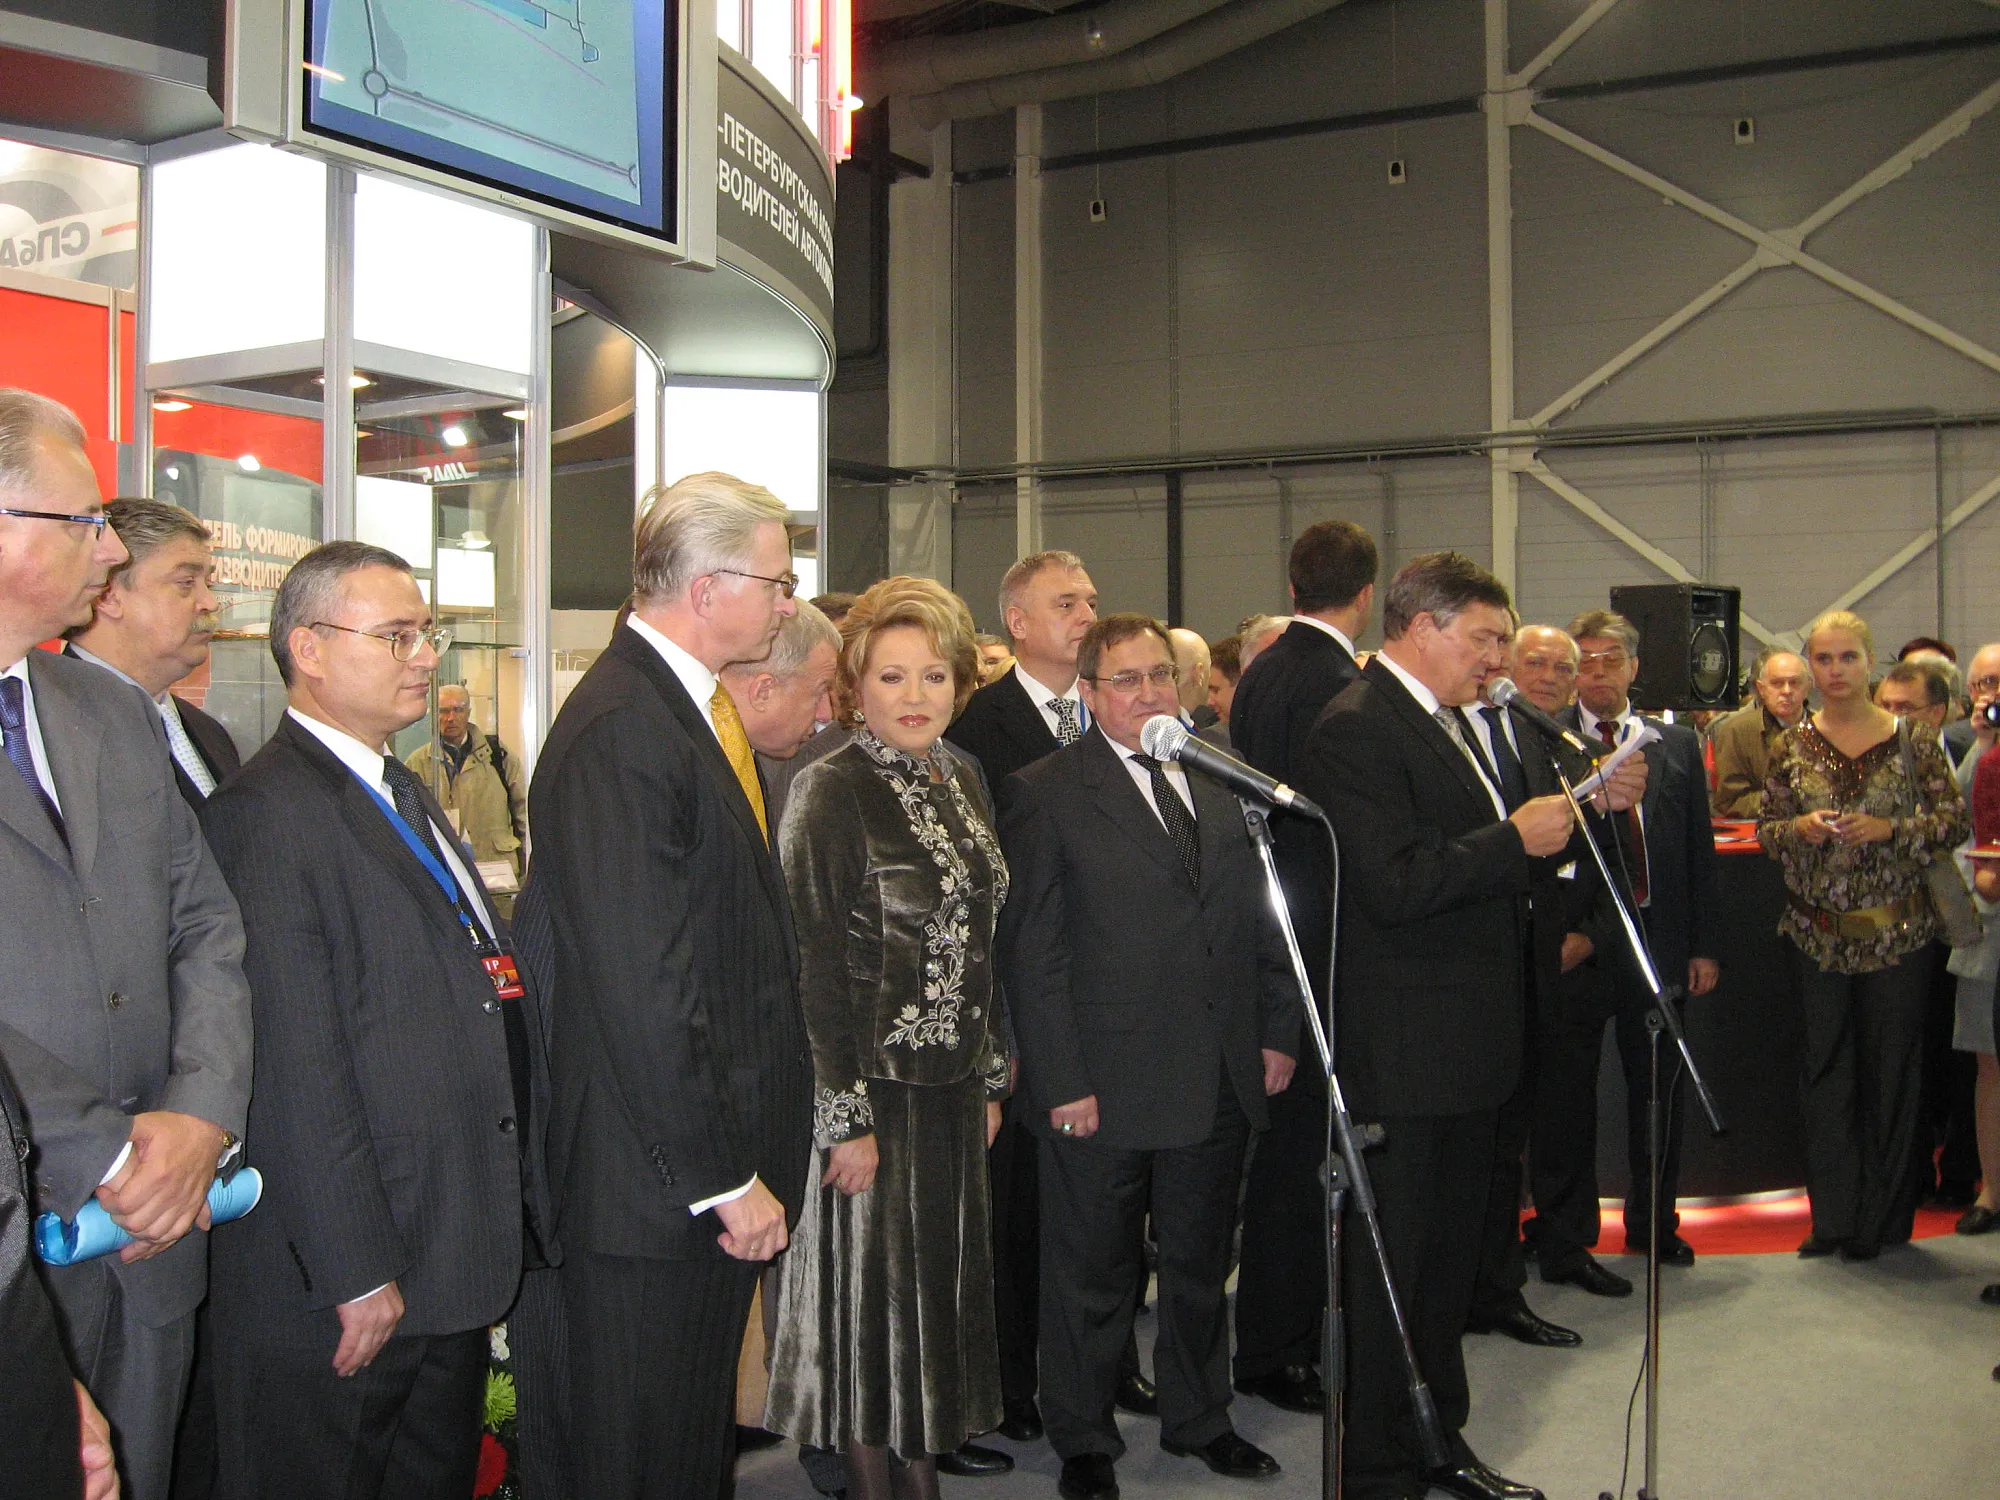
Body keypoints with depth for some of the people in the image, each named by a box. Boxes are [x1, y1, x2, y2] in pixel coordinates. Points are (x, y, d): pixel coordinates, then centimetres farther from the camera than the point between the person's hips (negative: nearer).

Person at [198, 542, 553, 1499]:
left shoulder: (405, 795, 15)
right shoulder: (266, 812, -15)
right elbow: (296, 1069, -20)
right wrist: (356, 1273, -20)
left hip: (456, 1266, 9)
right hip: (347, 1286, -9)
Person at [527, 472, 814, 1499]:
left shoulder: (700, 708, 11)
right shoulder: (618, 733, -21)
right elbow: (640, 988, -25)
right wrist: (724, 1178, -19)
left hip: (723, 1158, 9)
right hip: (655, 1183, -9)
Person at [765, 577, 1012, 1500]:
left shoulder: (959, 786, 9)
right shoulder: (830, 792, -13)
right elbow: (813, 964, -16)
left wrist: (991, 1077, 14)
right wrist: (846, 1117, -18)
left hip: (953, 1089, 7)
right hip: (872, 1089, -7)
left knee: (944, 1285, 14)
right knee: (872, 1291, 5)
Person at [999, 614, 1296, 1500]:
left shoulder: (1217, 785, 10)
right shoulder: (1048, 794, -7)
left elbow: (1258, 919, 14)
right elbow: (1032, 952, -10)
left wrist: (1277, 1030, 8)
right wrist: (1061, 1080, -14)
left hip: (1218, 1082, 5)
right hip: (1105, 1085, -5)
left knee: (1202, 1262, 19)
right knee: (1093, 1276, 9)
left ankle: (1198, 1419, 38)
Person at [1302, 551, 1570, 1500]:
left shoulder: (1443, 722, 15)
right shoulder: (1357, 728, -17)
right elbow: (1393, 886, -26)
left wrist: (1555, 824, 4)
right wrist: (1516, 839, -19)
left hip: (1467, 1042, 10)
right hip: (1404, 1049, -10)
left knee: (1449, 1257, 20)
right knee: (1389, 1269, 3)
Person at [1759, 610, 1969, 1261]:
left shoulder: (1912, 739, -3)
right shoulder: (1794, 744, 4)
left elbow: (1956, 822, -3)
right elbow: (1766, 829, 8)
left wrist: (1889, 828, -18)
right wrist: (1799, 829, -13)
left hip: (1897, 932, -2)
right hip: (1819, 933, 2)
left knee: (1891, 1071, 4)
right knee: (1826, 1071, 7)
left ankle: (1881, 1218, 17)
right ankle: (1832, 1216, 18)